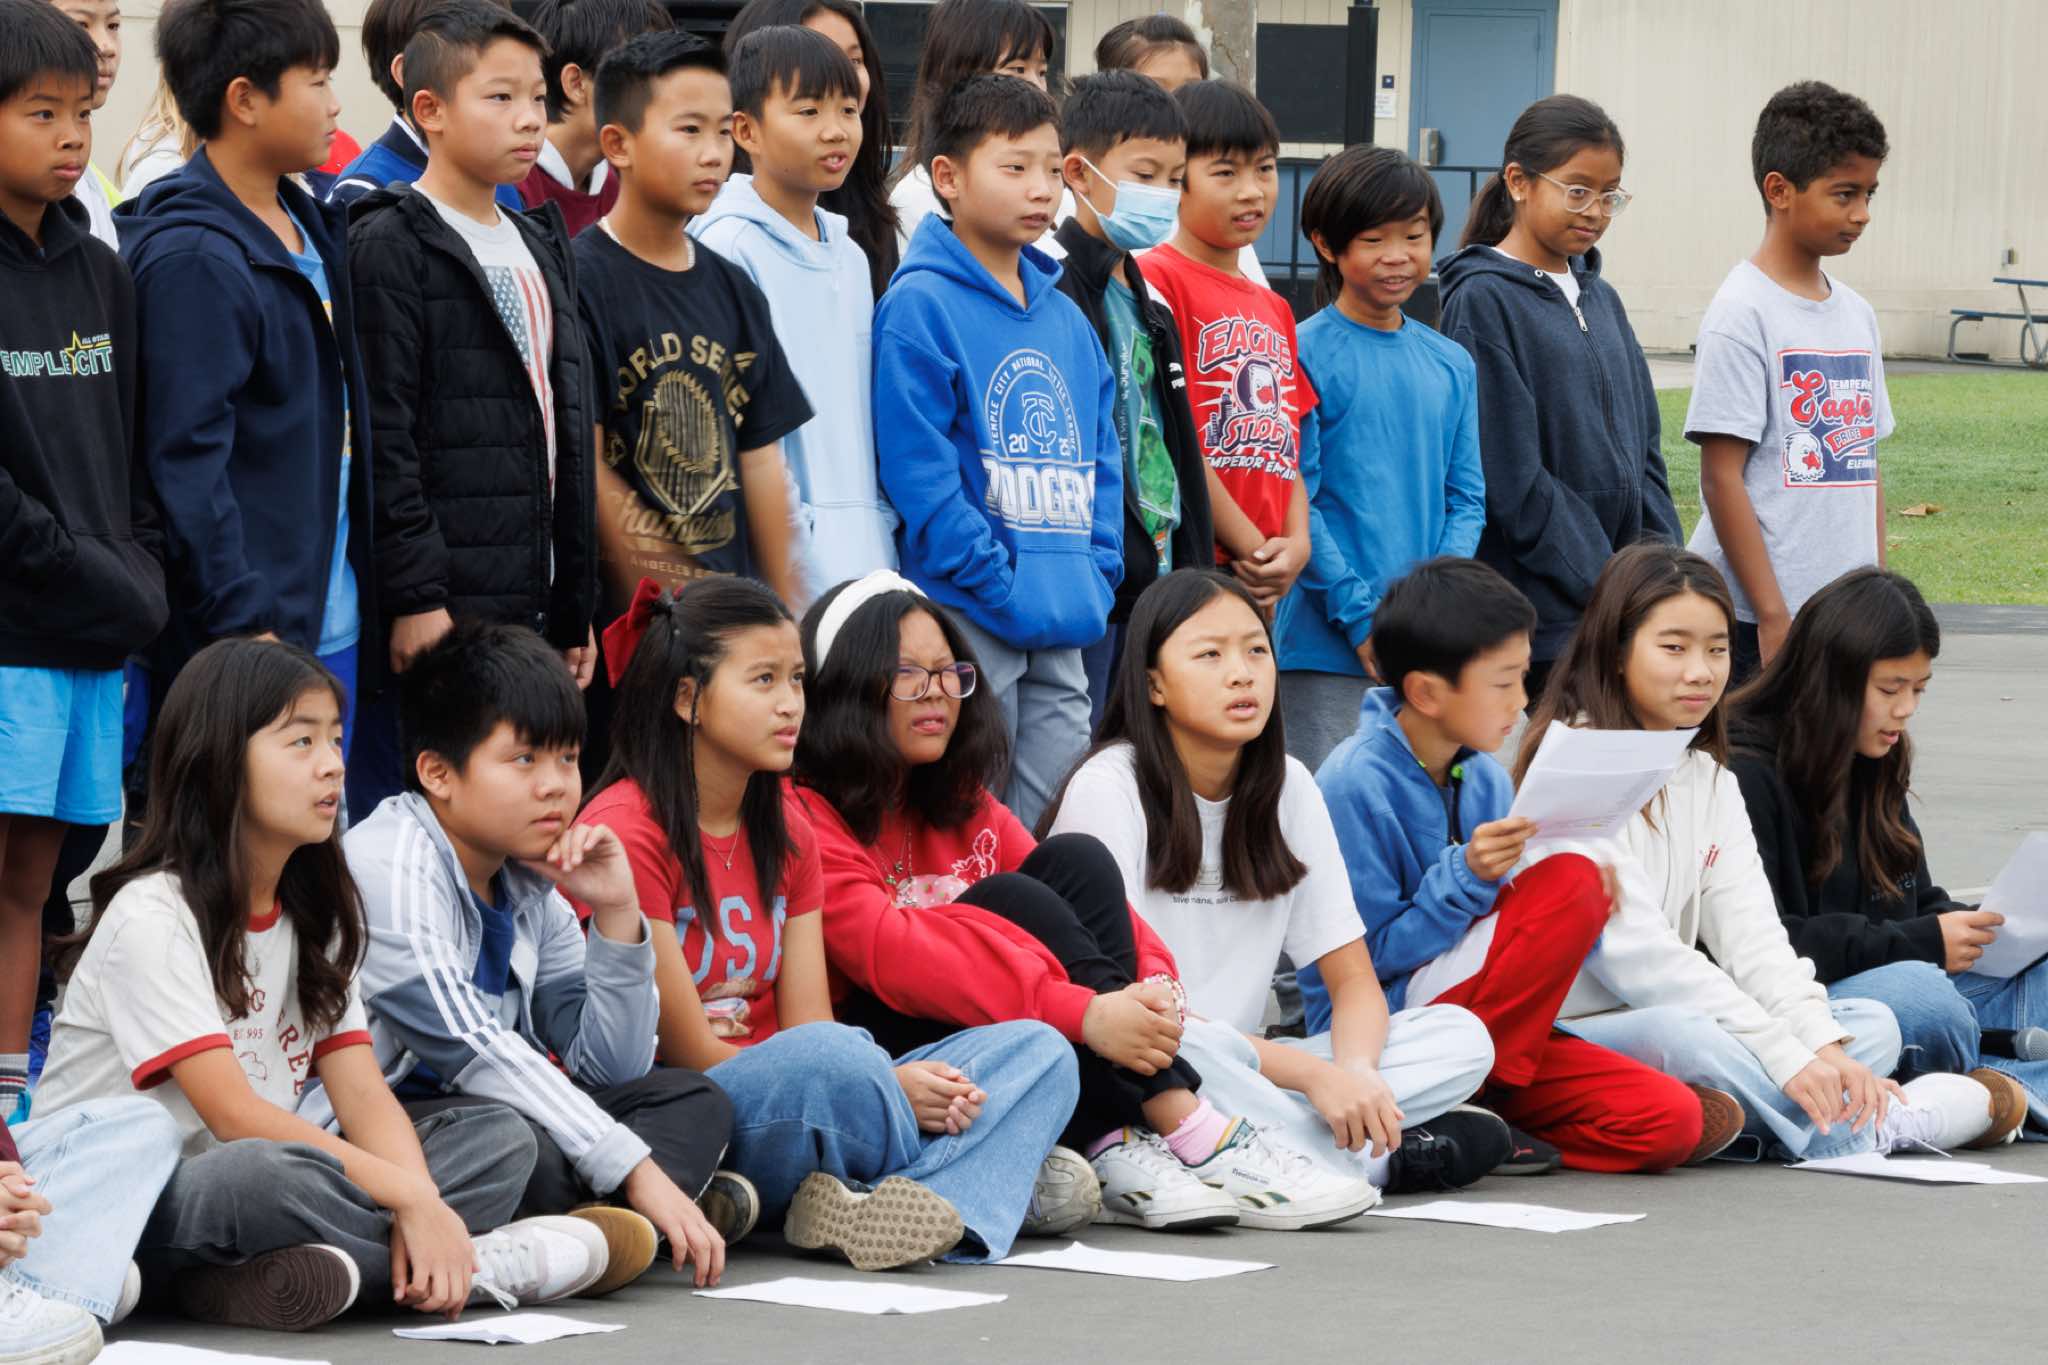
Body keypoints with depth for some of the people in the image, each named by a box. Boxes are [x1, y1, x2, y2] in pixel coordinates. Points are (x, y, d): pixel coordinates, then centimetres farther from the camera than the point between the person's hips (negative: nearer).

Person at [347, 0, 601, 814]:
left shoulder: (539, 249, 19)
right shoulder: (389, 247, -7)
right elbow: (381, 436, -13)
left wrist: (576, 608, 19)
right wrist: (414, 596, -18)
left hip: (528, 606, 8)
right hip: (441, 608, -8)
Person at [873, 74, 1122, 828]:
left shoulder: (1068, 320, 15)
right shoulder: (921, 307, -8)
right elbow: (918, 470, -14)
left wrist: (1096, 577, 5)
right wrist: (1000, 584, -16)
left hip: (1064, 627, 7)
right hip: (970, 618, -7)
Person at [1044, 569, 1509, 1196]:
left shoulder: (1287, 786, 7)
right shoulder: (1107, 790, -10)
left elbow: (1354, 979, 6)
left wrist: (1355, 1071, -19)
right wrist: (1312, 1074, -23)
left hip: (1240, 1074, 6)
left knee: (1462, 1035, -10)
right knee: (1184, 1048, -39)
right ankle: (1375, 1157, -19)